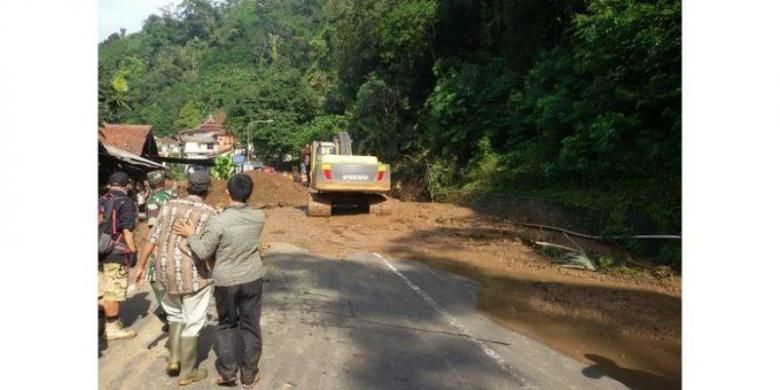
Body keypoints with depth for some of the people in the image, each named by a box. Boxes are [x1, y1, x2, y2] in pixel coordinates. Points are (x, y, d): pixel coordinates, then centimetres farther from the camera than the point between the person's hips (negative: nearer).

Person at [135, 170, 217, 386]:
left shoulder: (169, 206, 2)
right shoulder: (209, 213, -10)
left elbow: (152, 239, 3)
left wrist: (141, 266, 12)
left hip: (166, 271, 5)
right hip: (193, 273, -5)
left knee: (175, 314, 27)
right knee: (192, 322, 9)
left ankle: (174, 358, 22)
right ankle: (187, 372, 19)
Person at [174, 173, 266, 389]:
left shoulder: (218, 221, -21)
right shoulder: (259, 217, -9)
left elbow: (203, 252, -13)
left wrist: (191, 235, 3)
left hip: (225, 281, -2)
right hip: (252, 279, 2)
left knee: (226, 325, 19)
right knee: (250, 326, 13)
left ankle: (227, 371, 23)